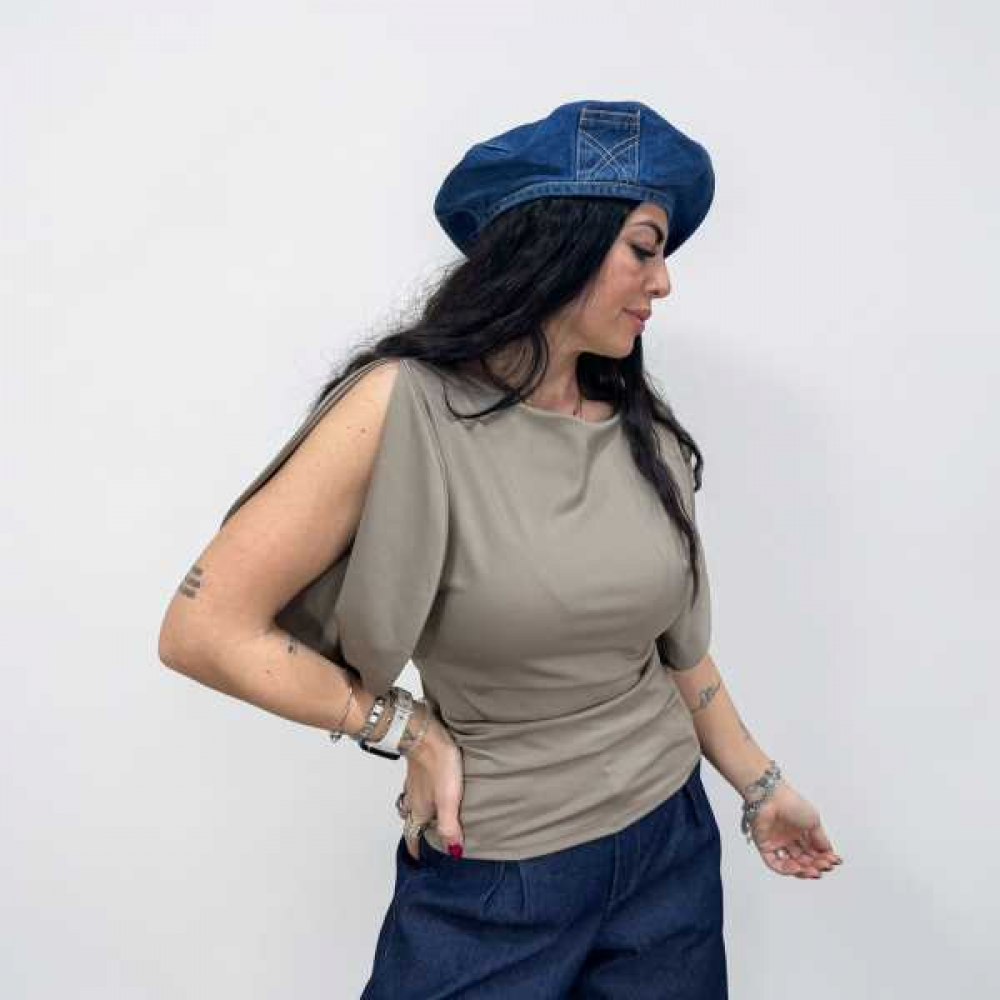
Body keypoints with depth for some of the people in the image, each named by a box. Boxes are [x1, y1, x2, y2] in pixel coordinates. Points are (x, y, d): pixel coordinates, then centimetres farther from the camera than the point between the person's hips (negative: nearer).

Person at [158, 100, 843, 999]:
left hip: (672, 845, 6)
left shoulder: (641, 426, -3)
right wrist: (410, 731, -13)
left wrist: (761, 787, 18)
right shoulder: (407, 406, -19)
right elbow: (206, 630, -17)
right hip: (495, 883, -5)